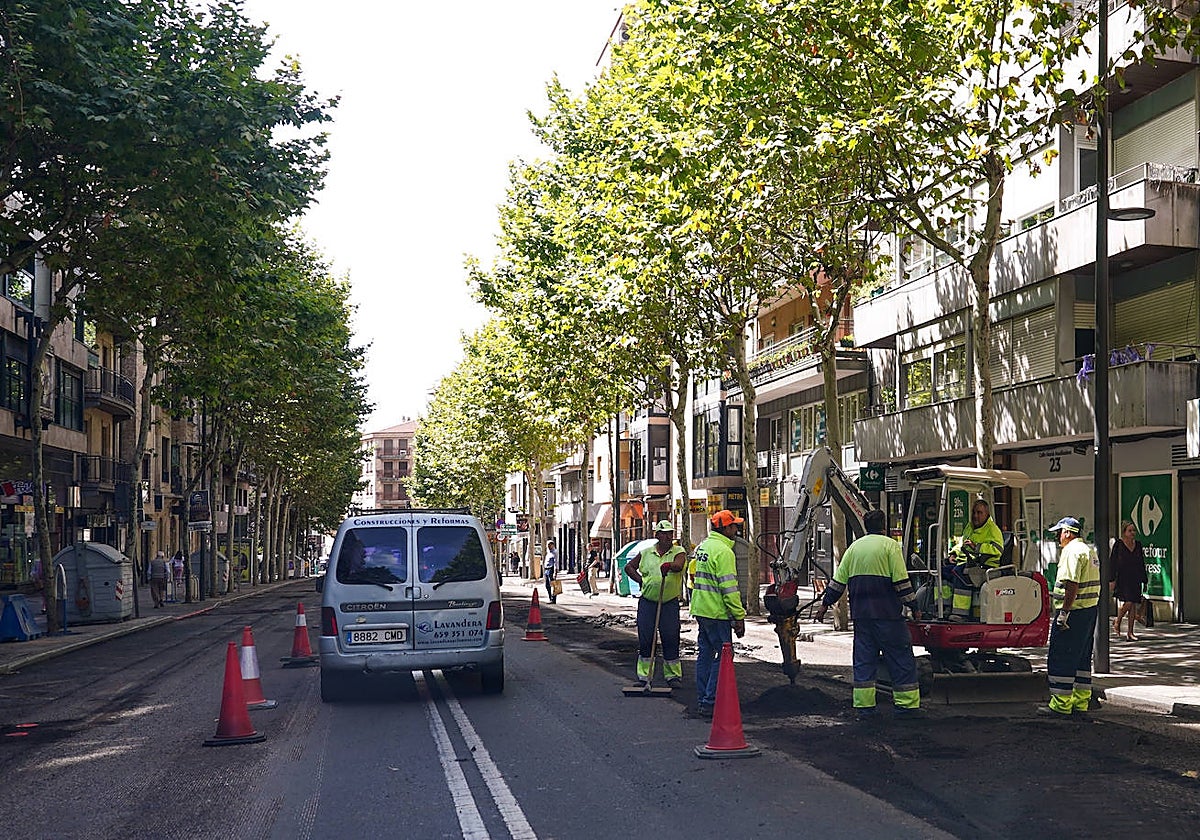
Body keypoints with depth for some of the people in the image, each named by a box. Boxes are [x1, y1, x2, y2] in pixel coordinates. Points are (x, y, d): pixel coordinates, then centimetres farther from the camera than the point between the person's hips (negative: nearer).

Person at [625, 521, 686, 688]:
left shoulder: (678, 552, 1)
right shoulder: (646, 553, 9)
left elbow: (679, 565, -21)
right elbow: (629, 567, 20)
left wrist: (670, 565, -44)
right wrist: (641, 581, 5)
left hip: (670, 603, -2)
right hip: (647, 602, 2)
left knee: (671, 639, -2)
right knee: (645, 639, 2)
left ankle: (673, 676, 9)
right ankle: (644, 676, 10)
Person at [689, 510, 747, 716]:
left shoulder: (702, 547, 15)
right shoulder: (723, 551, -16)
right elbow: (729, 588, -20)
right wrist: (739, 616, -16)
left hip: (700, 610, 10)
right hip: (717, 613, -10)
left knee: (705, 654, 14)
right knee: (723, 657, -4)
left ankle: (702, 699, 19)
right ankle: (710, 702, -6)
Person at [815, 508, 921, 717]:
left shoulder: (854, 547, 11)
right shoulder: (890, 545, -4)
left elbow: (838, 580, 11)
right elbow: (901, 581, -9)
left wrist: (825, 604, 18)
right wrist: (913, 607, -3)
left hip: (861, 614, 5)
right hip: (887, 613, -5)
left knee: (863, 658, 8)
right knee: (900, 657, 3)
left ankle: (863, 706, 6)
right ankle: (906, 703, 3)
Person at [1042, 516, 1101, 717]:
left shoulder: (1072, 551, -14)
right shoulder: (1089, 550, 18)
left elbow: (1072, 585, -22)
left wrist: (1064, 613, -22)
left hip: (1073, 611, -10)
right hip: (1090, 610, 10)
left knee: (1060, 659, -6)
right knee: (1082, 658, 15)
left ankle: (1061, 705, -5)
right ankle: (1081, 703, 18)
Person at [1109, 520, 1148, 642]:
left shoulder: (1138, 545, 11)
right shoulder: (1118, 544, -3)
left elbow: (1142, 564, 18)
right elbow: (1112, 562, -5)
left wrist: (1144, 580, 16)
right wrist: (1112, 580, -9)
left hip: (1135, 579, 5)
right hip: (1122, 578, -5)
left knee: (1134, 605, 3)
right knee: (1128, 603, -17)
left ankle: (1130, 633, 8)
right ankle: (1117, 621, 11)